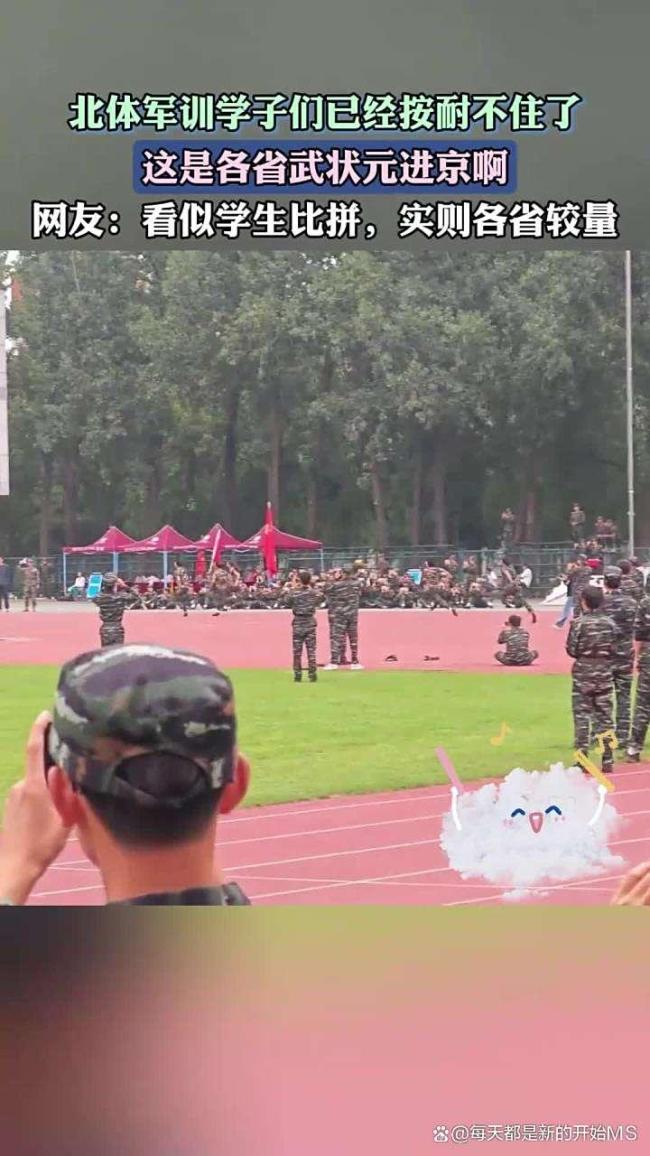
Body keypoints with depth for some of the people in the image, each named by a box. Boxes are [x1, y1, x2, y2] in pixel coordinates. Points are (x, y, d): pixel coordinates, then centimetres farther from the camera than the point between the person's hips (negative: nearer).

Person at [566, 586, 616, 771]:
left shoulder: (578, 623, -10)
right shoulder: (609, 623, -1)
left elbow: (571, 650, -9)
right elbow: (614, 651, 2)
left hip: (583, 675, -3)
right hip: (604, 676, 3)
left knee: (582, 717, 2)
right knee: (605, 717, 7)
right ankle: (607, 761, 8)